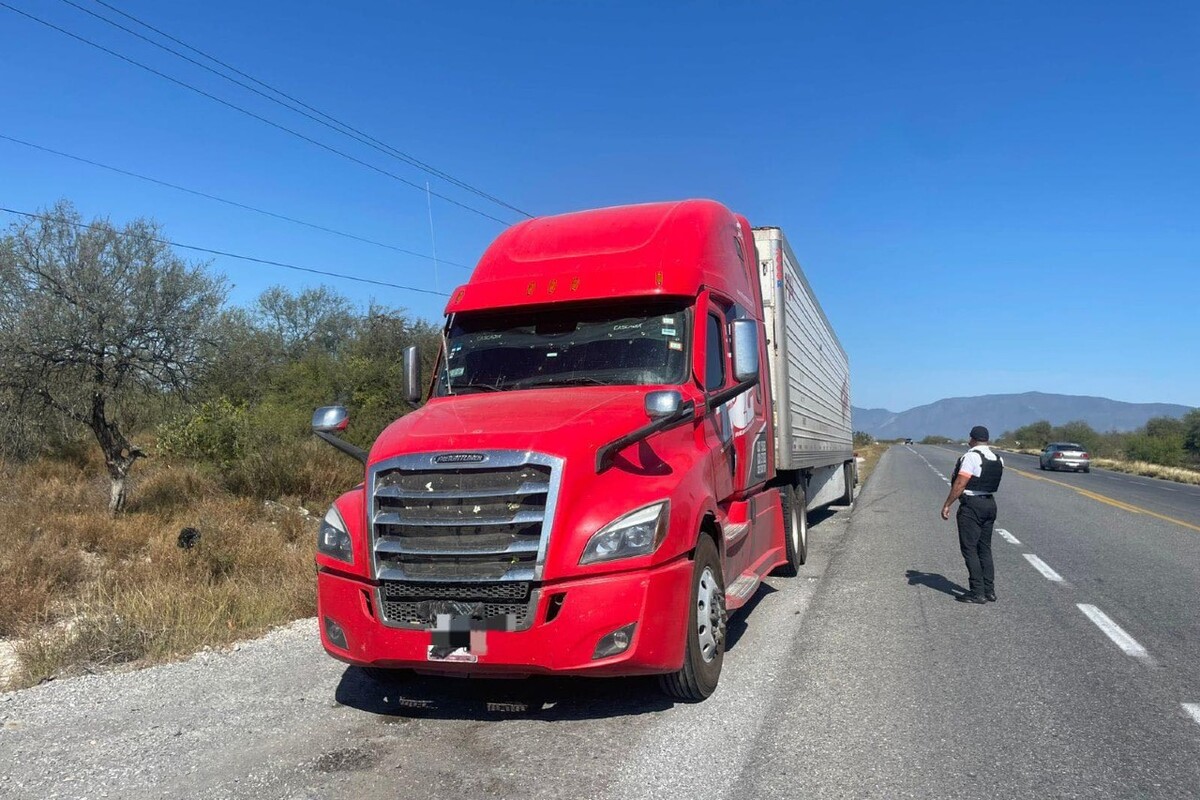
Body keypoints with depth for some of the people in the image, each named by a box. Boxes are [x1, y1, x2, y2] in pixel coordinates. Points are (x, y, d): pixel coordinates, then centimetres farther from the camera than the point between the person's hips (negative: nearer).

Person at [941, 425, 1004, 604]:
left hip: (971, 505, -8)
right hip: (990, 504, 8)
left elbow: (960, 484, -18)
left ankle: (977, 592, -3)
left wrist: (947, 505, -14)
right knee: (985, 549, 14)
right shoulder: (998, 459, 9)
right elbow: (993, 483, 15)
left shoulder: (970, 456, -15)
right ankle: (989, 590, 15)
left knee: (969, 549, -3)